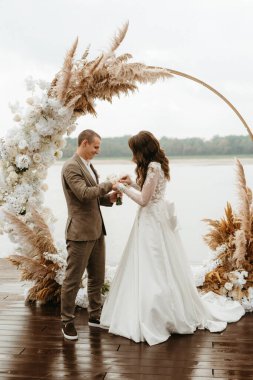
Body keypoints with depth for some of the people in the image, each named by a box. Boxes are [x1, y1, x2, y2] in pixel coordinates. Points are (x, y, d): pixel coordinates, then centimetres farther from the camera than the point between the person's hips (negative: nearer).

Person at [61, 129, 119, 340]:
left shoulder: (89, 166, 16)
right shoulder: (71, 167, -13)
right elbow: (84, 193, -24)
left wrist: (109, 198, 1)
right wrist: (110, 184, -19)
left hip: (96, 231, 9)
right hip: (80, 232, -9)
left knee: (97, 277, 16)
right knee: (73, 279, 0)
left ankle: (95, 315, 29)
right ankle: (67, 322, 12)